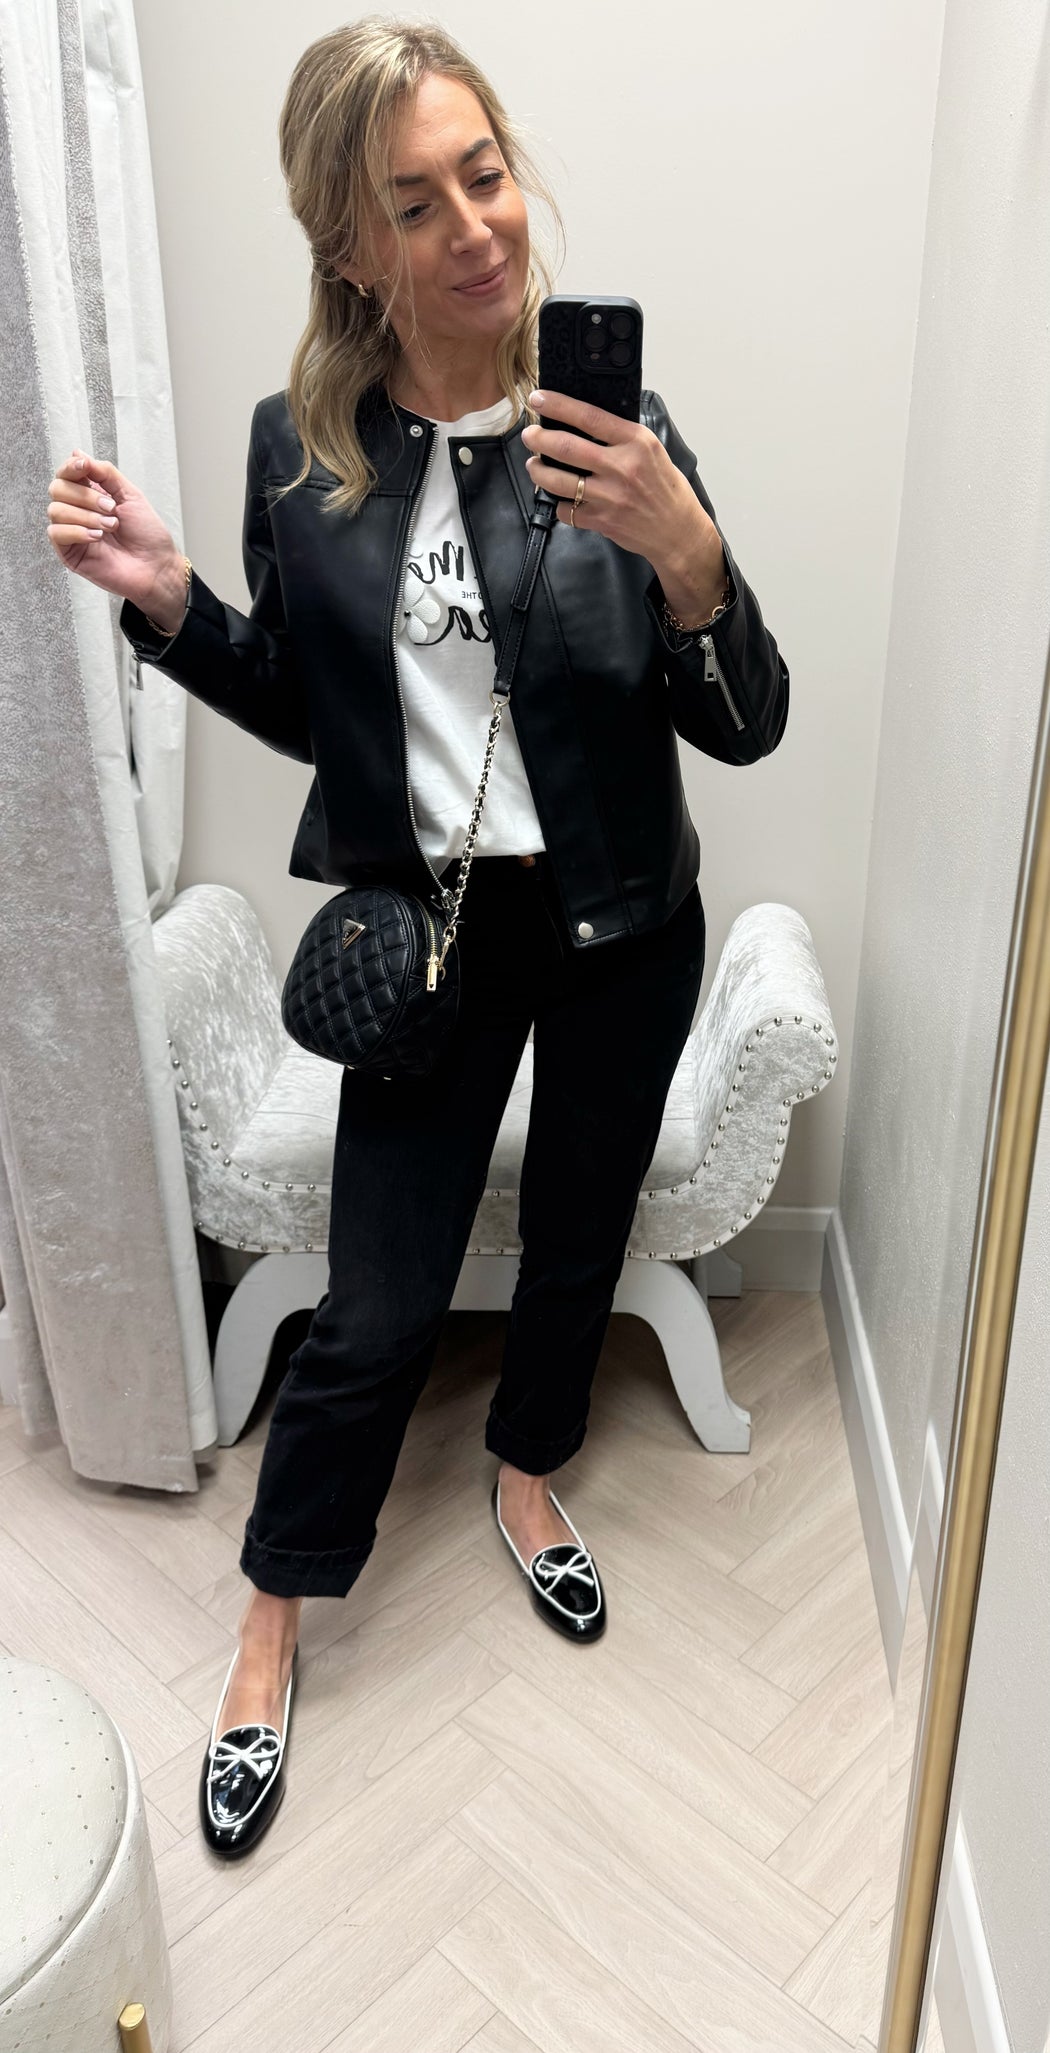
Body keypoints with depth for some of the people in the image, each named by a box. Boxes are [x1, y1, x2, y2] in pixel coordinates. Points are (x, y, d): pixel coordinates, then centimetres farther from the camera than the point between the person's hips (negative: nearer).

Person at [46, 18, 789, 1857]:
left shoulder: (616, 432, -10)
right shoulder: (300, 447, -5)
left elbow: (746, 729, -11)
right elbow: (305, 709, 5)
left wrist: (684, 554, -29)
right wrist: (166, 603, -11)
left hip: (619, 928, 1)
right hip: (427, 929, 0)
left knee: (578, 1234, 19)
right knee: (379, 1305, 4)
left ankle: (528, 1468, 49)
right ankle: (272, 1627, 29)